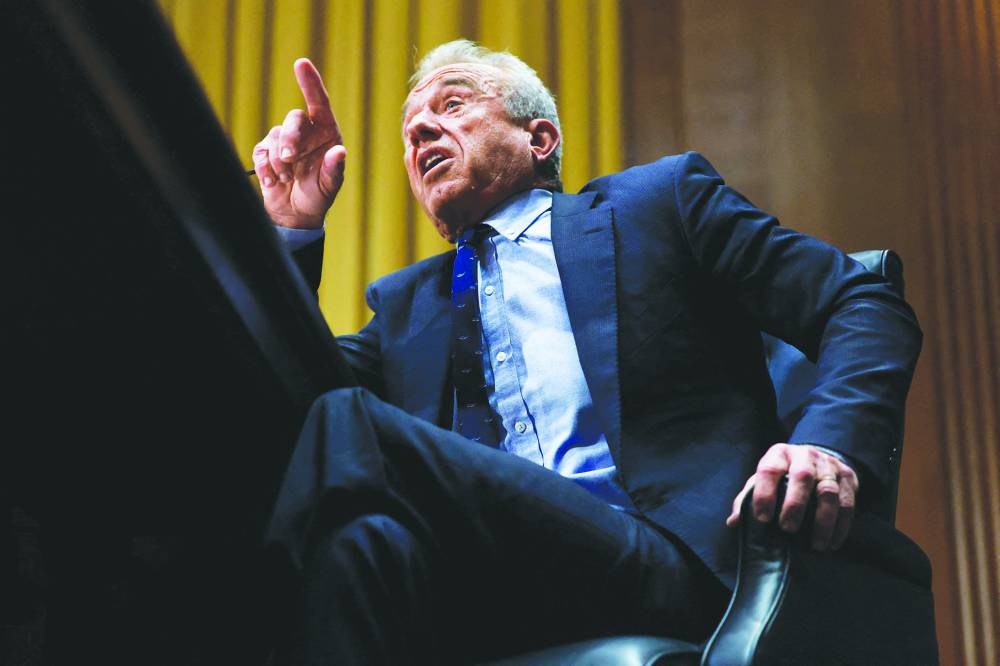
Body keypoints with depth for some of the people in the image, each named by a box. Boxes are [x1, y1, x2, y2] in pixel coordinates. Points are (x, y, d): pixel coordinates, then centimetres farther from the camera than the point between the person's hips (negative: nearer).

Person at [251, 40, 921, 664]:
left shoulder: (660, 199, 20)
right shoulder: (406, 301, 32)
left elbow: (867, 306, 10)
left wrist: (829, 443, -11)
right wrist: (294, 231, 14)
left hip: (672, 564, -3)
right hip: (481, 578, 3)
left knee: (348, 430, -27)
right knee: (368, 535, -36)